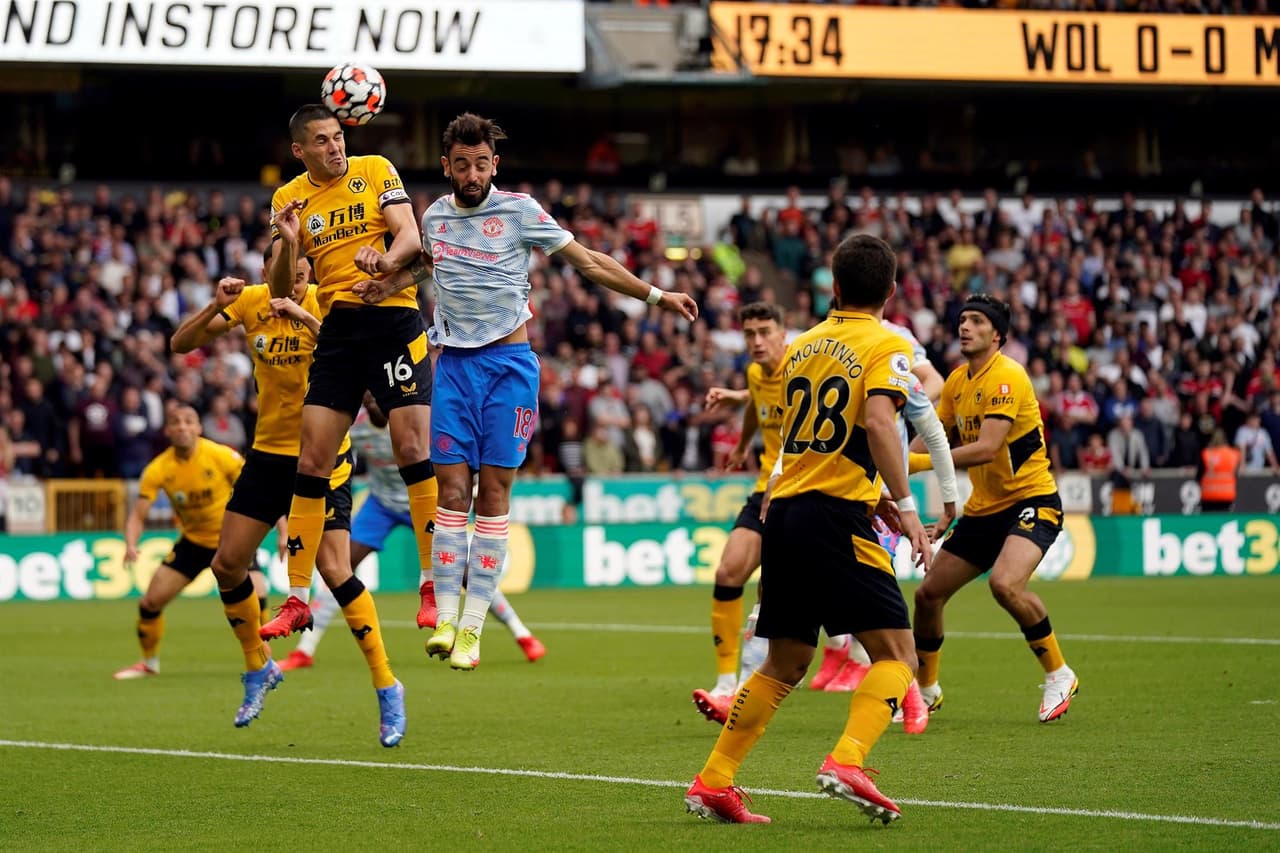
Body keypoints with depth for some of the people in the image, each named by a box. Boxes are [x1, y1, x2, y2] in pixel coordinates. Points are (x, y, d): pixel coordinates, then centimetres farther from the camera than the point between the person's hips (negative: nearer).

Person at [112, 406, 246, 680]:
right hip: (193, 541, 3)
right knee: (151, 601, -5)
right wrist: (130, 544, -33)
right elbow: (137, 515, -13)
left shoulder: (221, 456, -20)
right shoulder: (158, 469, -14)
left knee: (255, 594, -23)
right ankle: (149, 662, 21)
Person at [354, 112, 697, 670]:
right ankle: (444, 619, -4)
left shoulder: (519, 211, -4)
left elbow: (590, 262, 1)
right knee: (452, 490, -5)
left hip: (508, 363, -3)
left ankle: (473, 626, -2)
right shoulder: (435, 216, 8)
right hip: (453, 365, 3)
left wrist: (657, 295, -3)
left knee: (493, 493, -4)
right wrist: (383, 287, 10)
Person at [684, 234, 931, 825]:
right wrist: (906, 507, -17)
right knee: (896, 653, -3)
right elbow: (879, 422, -19)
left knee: (784, 665, 17)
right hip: (837, 515, -7)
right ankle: (846, 762, -24)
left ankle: (712, 783, 13)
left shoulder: (801, 346, 18)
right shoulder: (887, 345, -2)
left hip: (784, 511, 7)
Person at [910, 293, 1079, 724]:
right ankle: (926, 690, 28)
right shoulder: (957, 380, 7)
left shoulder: (1007, 377, -19)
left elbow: (986, 449, -28)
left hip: (1032, 501, -8)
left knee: (1005, 583, -32)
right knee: (928, 593, 7)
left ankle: (1059, 676, -12)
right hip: (983, 508, 8)